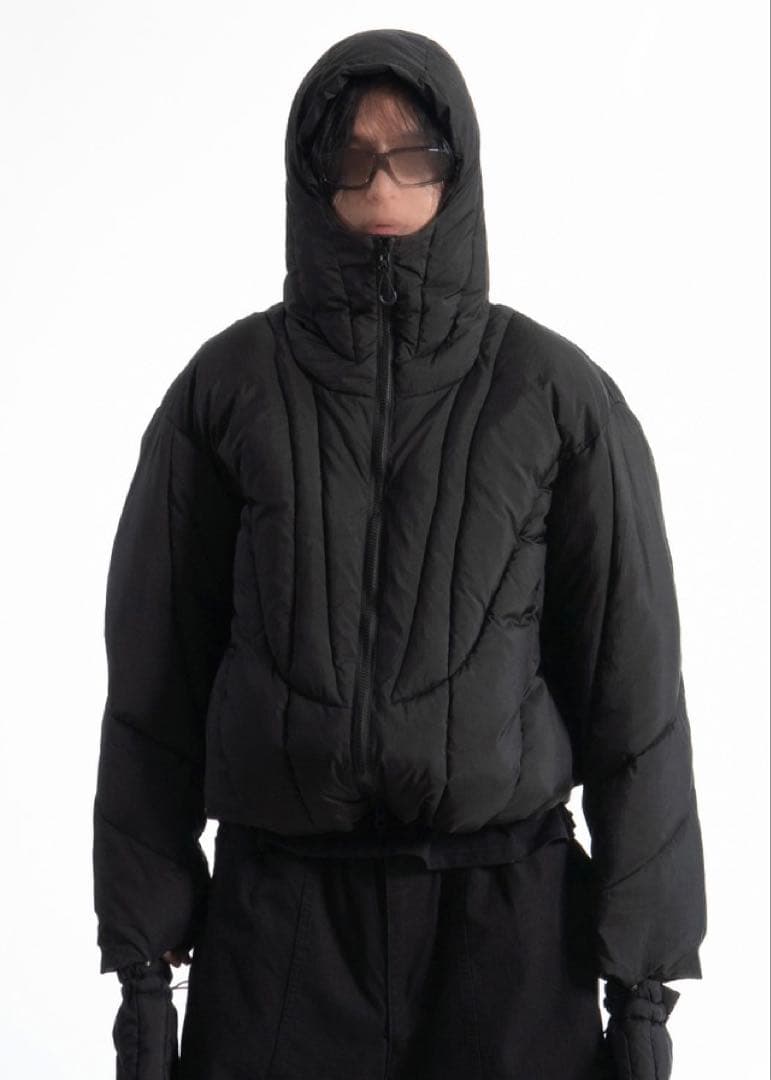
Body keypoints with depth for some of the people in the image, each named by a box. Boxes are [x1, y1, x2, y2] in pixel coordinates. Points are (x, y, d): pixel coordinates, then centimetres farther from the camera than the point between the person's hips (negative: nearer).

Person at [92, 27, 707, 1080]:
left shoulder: (559, 394, -1)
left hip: (510, 915, 0)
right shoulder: (227, 389, 1)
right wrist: (142, 960, 1)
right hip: (278, 914, 1)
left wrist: (644, 980, -2)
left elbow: (634, 688, 0)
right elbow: (155, 679, 3)